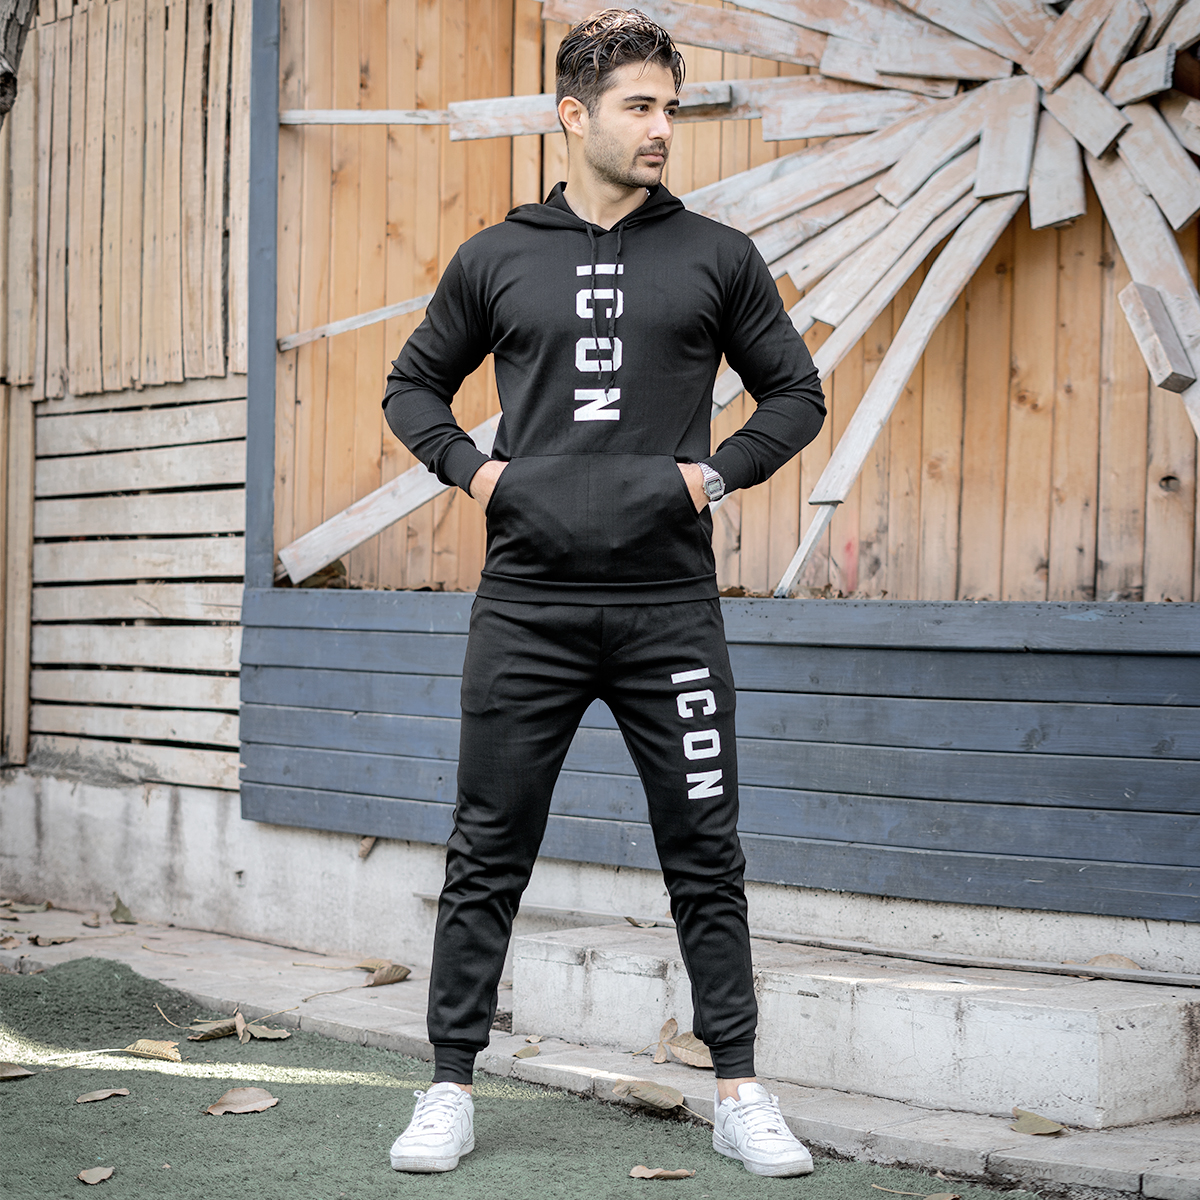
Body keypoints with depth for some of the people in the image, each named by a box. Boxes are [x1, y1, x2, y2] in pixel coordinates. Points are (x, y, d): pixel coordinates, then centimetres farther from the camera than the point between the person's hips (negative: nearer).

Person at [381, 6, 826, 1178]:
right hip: (526, 607, 0)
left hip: (669, 605, 0)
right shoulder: (496, 260, 7)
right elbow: (412, 386, 18)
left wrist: (717, 472, -1)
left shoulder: (716, 257, 6)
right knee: (487, 857, 5)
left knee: (705, 856, 5)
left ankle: (739, 1094, 15)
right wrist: (473, 468, 2)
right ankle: (450, 1091, 15)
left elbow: (796, 394, 13)